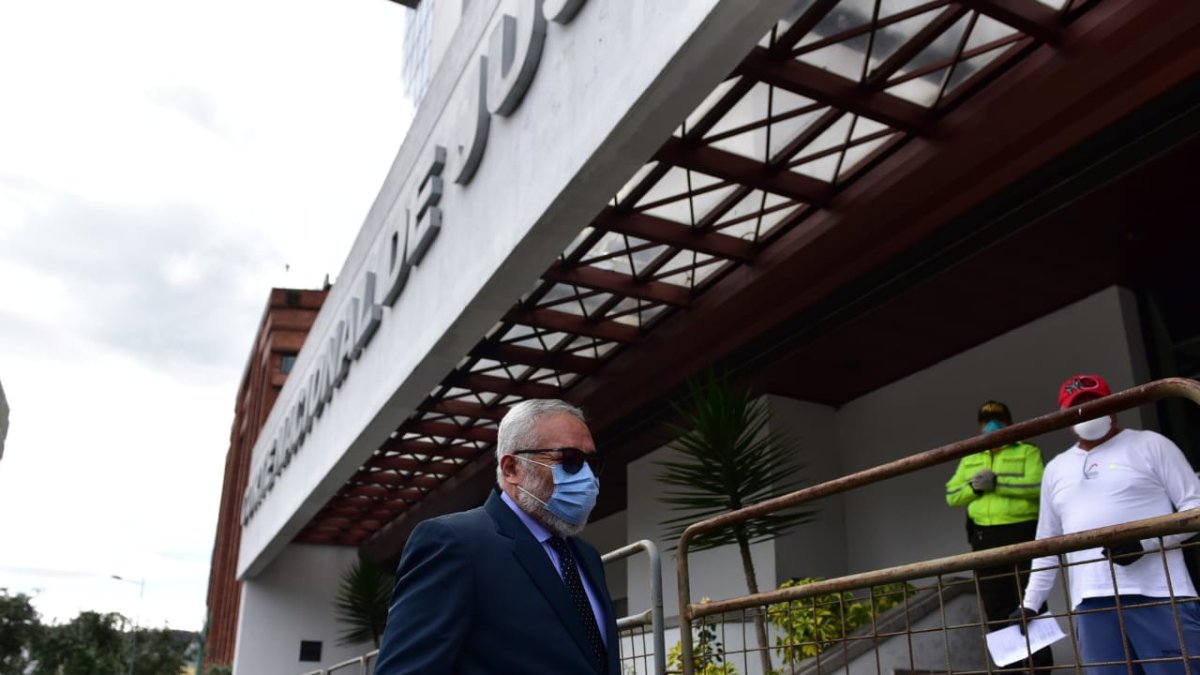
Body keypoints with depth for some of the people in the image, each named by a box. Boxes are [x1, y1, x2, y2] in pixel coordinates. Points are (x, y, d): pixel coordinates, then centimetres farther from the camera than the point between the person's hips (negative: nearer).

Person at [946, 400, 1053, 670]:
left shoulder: (1028, 451, 7)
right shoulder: (968, 460, 20)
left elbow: (1037, 485, -11)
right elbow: (952, 495, 10)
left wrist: (996, 481, -16)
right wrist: (974, 486, -9)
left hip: (1022, 533, -4)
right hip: (985, 538, 4)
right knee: (995, 607, 6)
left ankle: (1041, 664, 3)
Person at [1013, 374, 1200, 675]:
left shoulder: (1150, 445, 9)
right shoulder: (1055, 470, 21)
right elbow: (1047, 543, 24)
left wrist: (1145, 540, -13)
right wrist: (1030, 602, 18)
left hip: (1159, 597, -3)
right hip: (1092, 605, 4)